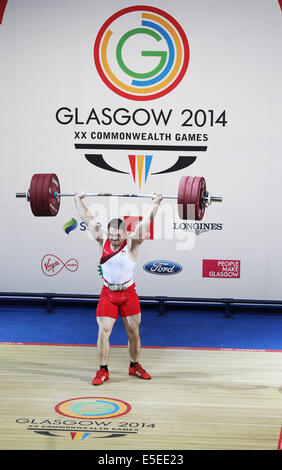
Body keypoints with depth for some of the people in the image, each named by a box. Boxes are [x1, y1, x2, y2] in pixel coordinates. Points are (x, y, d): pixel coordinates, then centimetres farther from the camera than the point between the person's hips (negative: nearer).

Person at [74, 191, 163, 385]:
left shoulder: (132, 243, -11)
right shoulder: (103, 240, -4)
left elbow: (146, 221, -16)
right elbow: (88, 219, 2)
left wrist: (156, 203, -20)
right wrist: (78, 200, 6)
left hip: (128, 293, -1)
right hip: (108, 293, 1)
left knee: (133, 332, 8)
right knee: (103, 331, -4)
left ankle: (134, 366, 26)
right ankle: (103, 370, 6)